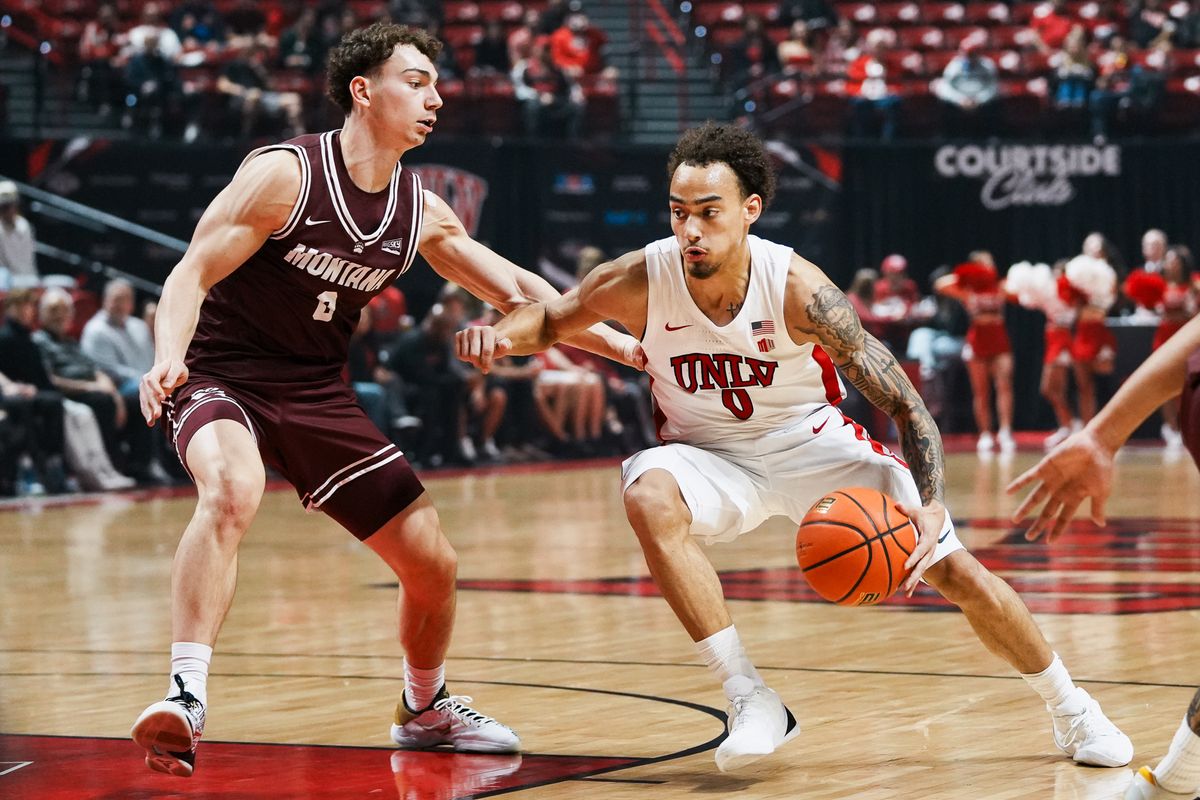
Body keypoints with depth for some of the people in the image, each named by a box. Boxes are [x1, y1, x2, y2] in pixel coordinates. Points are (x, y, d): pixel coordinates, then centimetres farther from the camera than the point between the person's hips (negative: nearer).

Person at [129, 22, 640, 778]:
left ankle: (426, 710, 34)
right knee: (233, 490, -40)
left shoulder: (422, 213, 2)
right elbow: (192, 274, -18)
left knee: (433, 564, 6)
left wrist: (617, 343, 6)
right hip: (222, 376, -6)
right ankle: (186, 701, -40)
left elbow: (515, 288, 12)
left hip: (317, 392, 6)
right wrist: (168, 358, -36)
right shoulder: (285, 174, -17)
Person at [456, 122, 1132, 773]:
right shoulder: (643, 280, -22)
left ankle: (1072, 710, 18)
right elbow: (552, 318, -3)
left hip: (810, 442, -1)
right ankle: (752, 702, -27)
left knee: (952, 567, -8)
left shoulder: (797, 289, -27)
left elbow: (905, 404, -24)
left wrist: (930, 504, -38)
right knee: (649, 495, -34)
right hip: (710, 457, 1)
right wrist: (502, 335, -27)